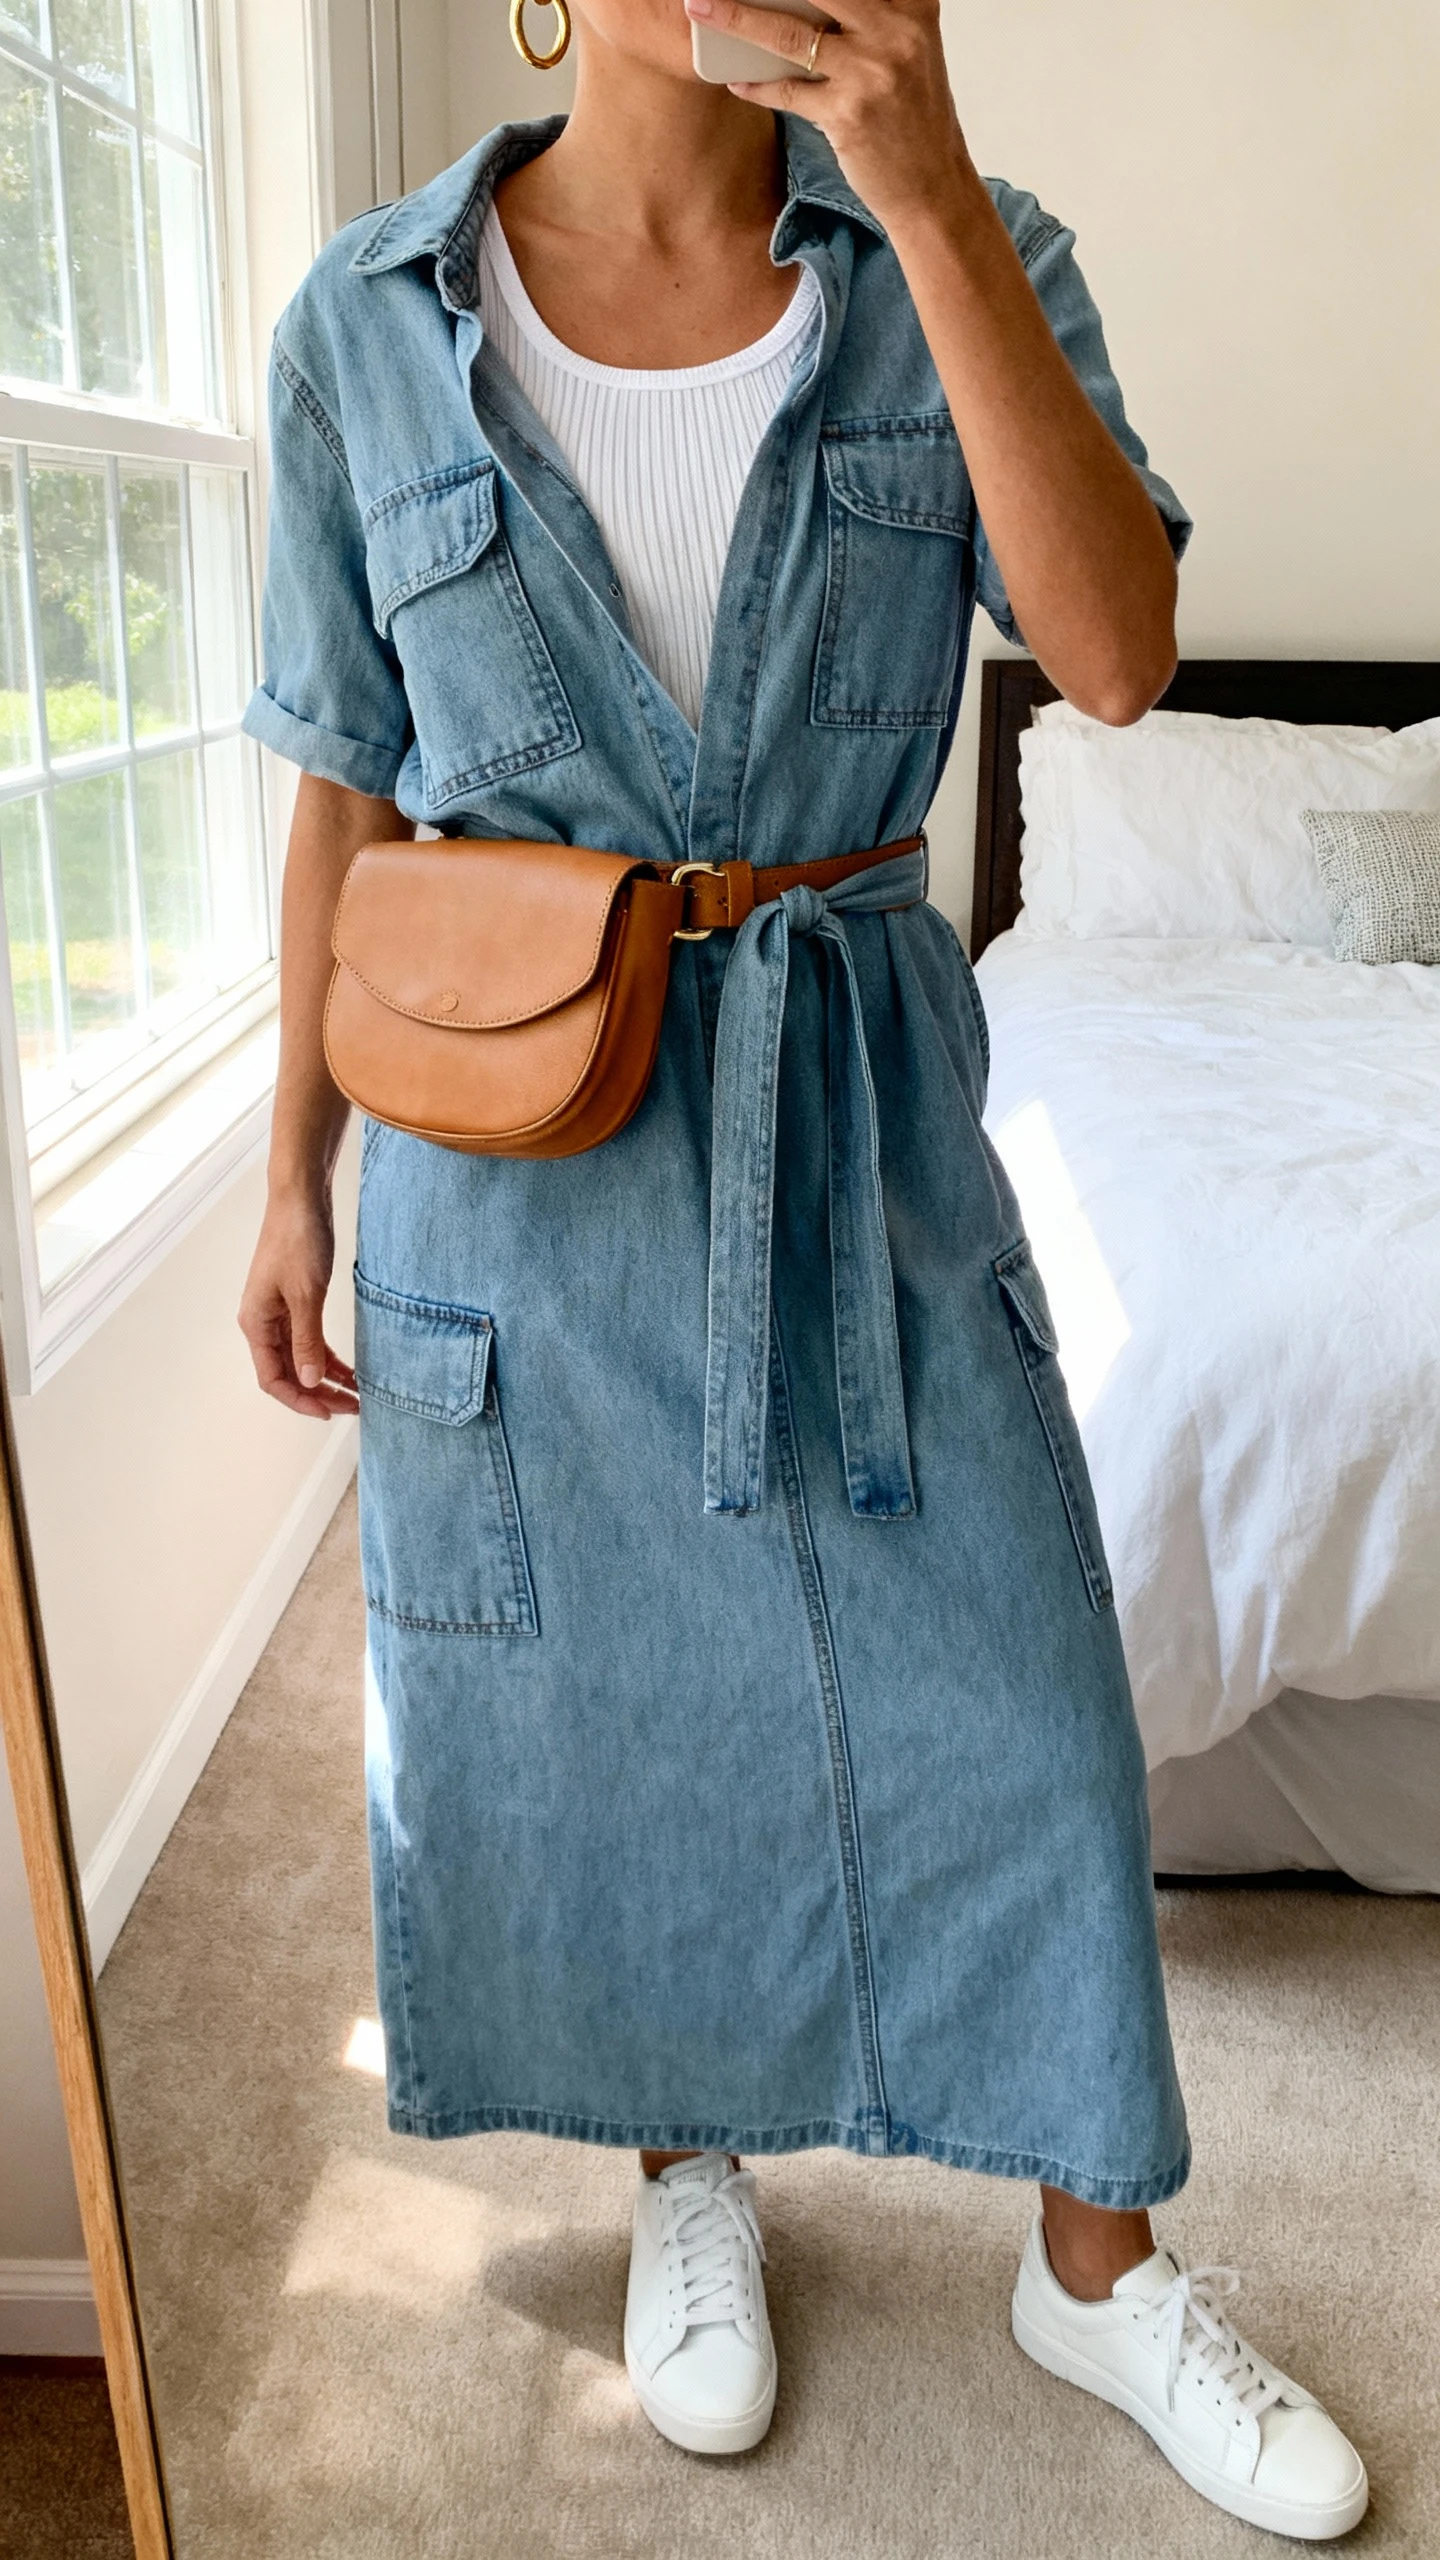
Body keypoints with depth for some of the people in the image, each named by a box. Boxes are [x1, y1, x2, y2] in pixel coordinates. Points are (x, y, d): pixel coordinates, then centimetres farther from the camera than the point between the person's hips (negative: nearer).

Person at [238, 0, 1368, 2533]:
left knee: (1001, 1685, 8)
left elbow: (1118, 655, -16)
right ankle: (688, 2167, 43)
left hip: (863, 1094, 1)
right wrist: (296, 1175, 4)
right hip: (519, 1125, 0)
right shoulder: (371, 320, 0)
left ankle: (1097, 2256, 34)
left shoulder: (963, 258, 0)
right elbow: (350, 788, 4)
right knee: (597, 1696, 13)